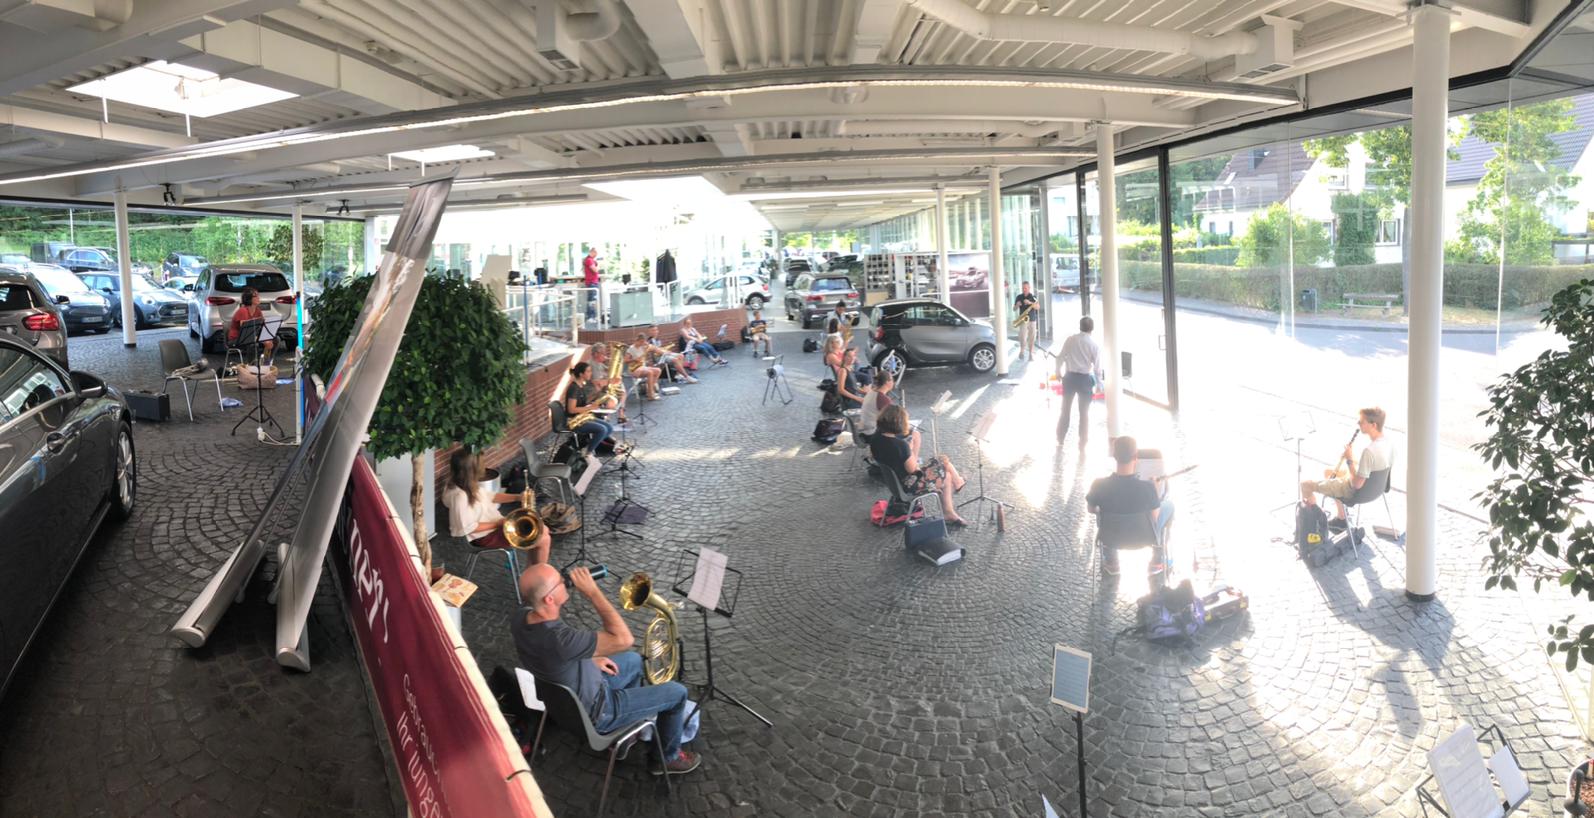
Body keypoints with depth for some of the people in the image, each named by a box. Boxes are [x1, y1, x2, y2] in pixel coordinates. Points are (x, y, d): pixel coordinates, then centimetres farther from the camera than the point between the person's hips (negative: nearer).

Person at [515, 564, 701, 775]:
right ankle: (668, 757, 29)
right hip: (592, 712, -8)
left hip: (564, 699, 8)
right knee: (676, 692, 4)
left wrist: (591, 660, 4)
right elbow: (624, 639, -35)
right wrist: (592, 591, -33)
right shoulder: (559, 639, -41)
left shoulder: (523, 617, -15)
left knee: (633, 661, 28)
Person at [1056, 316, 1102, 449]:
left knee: (1065, 409, 17)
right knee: (1084, 412, 10)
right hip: (1085, 378, -2)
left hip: (1069, 376, 2)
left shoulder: (1071, 339, -4)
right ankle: (1082, 444, 14)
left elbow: (1060, 357, -1)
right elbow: (1097, 367, -8)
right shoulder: (1094, 345, -9)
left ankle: (1060, 440, 25)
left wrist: (1059, 372, 14)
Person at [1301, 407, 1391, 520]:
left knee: (1305, 484, -2)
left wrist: (1349, 459, -22)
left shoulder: (1369, 451, -36)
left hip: (1355, 491, -9)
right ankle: (1341, 517, 34)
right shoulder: (1385, 442, -7)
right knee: (1327, 471, 32)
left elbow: (1356, 484, -29)